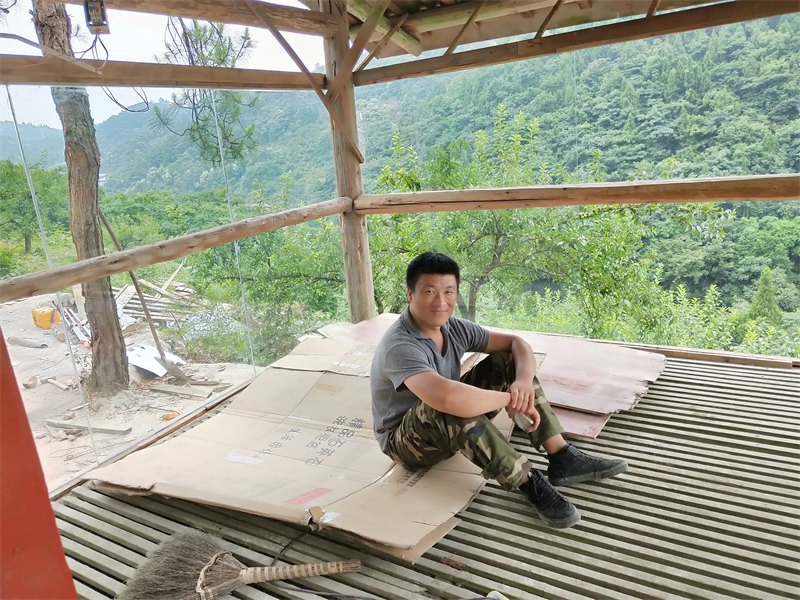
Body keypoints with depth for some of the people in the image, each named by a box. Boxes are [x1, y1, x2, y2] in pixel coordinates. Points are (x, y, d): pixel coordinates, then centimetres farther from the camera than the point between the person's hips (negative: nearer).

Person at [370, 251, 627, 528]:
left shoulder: (453, 327, -7)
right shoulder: (399, 346, -31)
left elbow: (516, 342, -1)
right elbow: (447, 398, -48)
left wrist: (523, 381, -23)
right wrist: (510, 398, -33)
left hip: (454, 433, 8)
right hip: (405, 442, -7)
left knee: (508, 360, -5)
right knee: (452, 406, -40)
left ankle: (562, 458, -7)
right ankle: (530, 484, -24)